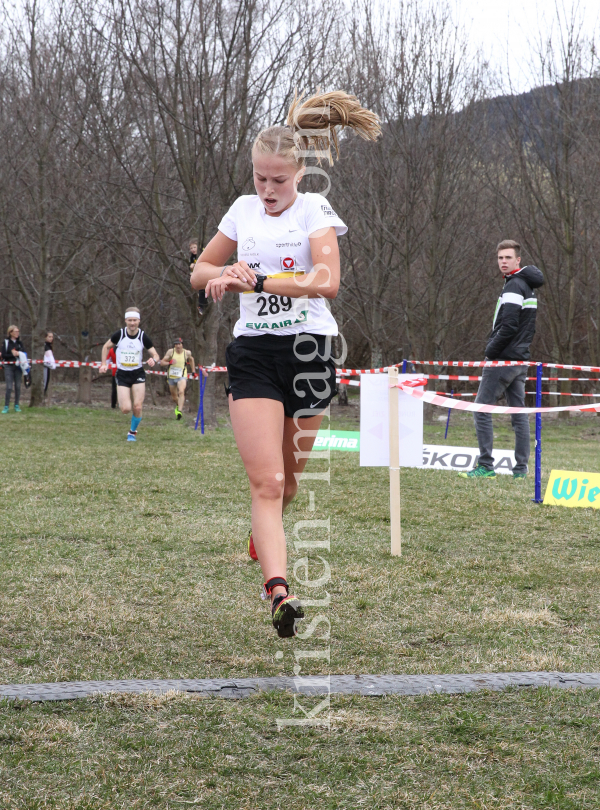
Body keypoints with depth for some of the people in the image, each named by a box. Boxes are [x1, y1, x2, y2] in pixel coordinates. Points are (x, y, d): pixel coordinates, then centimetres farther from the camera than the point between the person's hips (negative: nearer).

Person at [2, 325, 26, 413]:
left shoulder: (19, 342, 11)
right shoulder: (6, 342, 0)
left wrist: (18, 353, -10)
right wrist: (12, 355, -14)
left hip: (18, 366, 4)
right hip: (8, 366, -4)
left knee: (18, 386, 4)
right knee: (9, 387, -9)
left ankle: (17, 406, 12)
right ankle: (6, 406, -3)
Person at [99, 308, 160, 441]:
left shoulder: (143, 337, -6)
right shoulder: (119, 334, -7)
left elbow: (155, 355, 0)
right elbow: (106, 347, 11)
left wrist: (154, 360, -24)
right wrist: (104, 364, 3)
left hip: (138, 375, 0)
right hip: (122, 375, 0)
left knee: (137, 407, -8)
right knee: (126, 409, -11)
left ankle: (133, 432, 17)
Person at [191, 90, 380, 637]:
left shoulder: (316, 210, -2)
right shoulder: (243, 209, 10)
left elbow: (327, 282, -19)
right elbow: (201, 272, 19)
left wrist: (253, 280, -22)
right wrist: (229, 272, -5)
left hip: (308, 347, -1)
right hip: (252, 352, 1)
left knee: (288, 475, 13)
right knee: (266, 481, -13)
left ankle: (263, 537, 43)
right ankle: (279, 590, -23)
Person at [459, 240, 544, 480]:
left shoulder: (514, 286, -14)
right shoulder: (529, 286, 16)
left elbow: (508, 326, -22)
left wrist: (490, 351, -11)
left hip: (503, 360, -9)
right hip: (520, 359, 9)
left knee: (481, 409, -5)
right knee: (519, 413, 8)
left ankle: (486, 466, -8)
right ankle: (521, 469, 7)